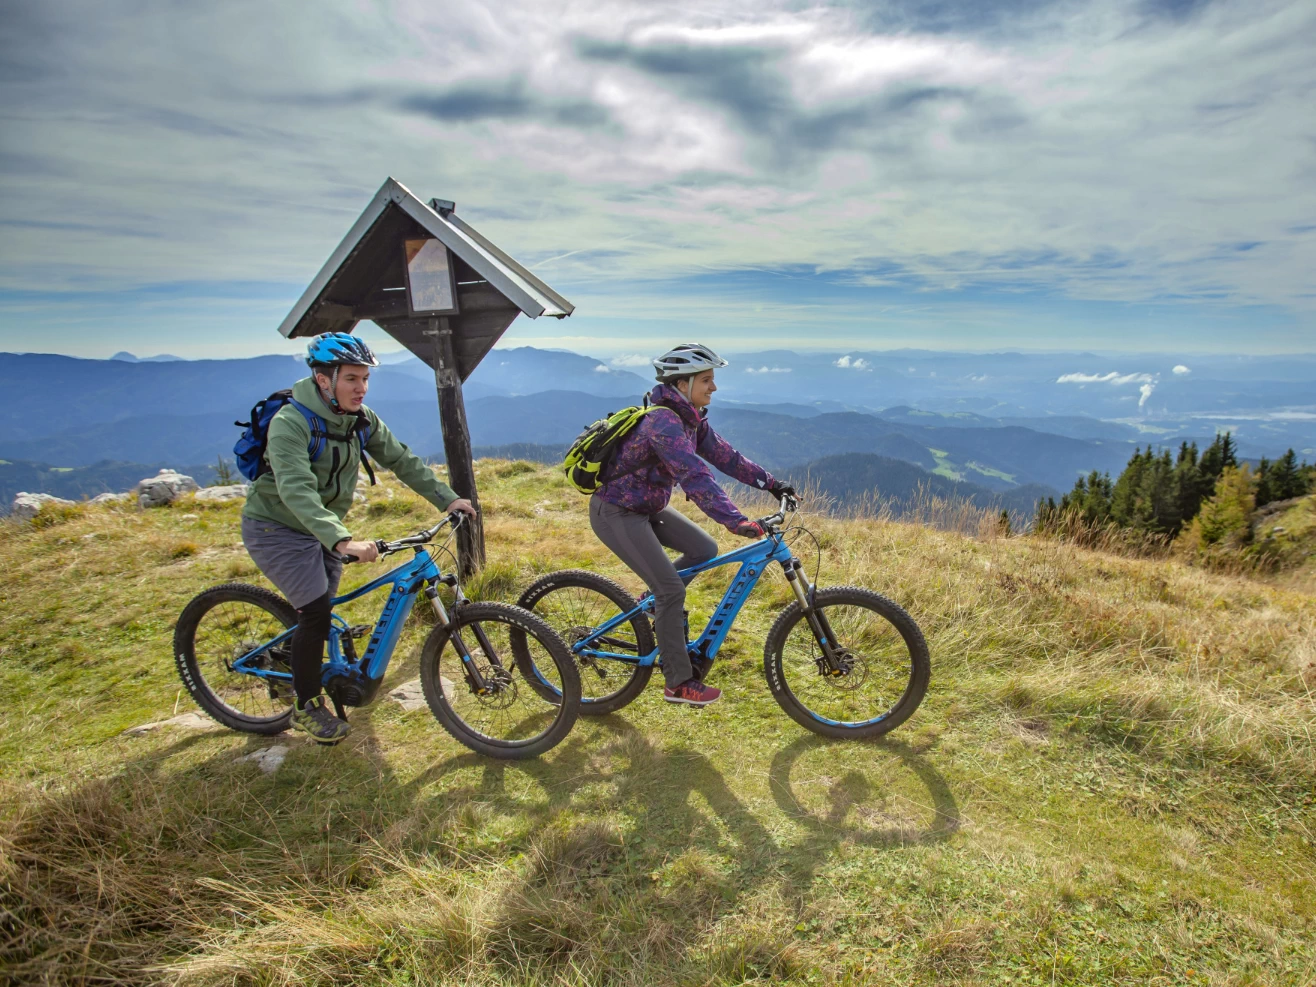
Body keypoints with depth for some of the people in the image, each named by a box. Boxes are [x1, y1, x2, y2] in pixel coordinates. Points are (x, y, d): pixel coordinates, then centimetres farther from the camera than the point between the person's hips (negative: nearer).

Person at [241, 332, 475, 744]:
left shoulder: (361, 418, -6)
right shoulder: (290, 423, -28)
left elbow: (401, 460, -2)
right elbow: (297, 492, -40)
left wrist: (447, 498, -12)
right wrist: (343, 541, -53)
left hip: (322, 529, 7)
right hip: (276, 529, -6)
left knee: (321, 614, 12)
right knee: (316, 612, -14)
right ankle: (305, 707, 5)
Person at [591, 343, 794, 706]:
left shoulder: (691, 418, 2)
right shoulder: (664, 421, -28)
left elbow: (725, 456, 6)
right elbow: (695, 476, -39)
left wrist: (771, 483, 2)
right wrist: (736, 521, -46)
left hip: (647, 507, 9)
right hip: (616, 512, -9)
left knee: (705, 549, 3)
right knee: (671, 589, -11)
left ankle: (657, 605, 22)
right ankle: (679, 684, 2)